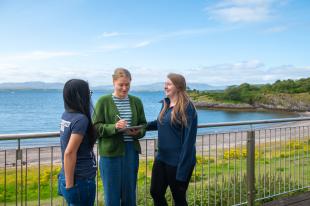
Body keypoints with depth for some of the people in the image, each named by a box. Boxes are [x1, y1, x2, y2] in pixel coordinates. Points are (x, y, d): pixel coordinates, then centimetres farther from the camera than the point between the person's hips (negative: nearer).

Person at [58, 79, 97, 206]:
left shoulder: (66, 115, 4)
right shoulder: (80, 119, -20)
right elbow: (69, 153, -25)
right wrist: (70, 185, -21)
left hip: (75, 177, 8)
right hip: (81, 180, -8)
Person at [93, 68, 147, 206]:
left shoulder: (136, 101, 8)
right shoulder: (103, 101, -4)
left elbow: (143, 124, 10)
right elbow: (96, 127, -7)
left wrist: (138, 131, -12)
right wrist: (114, 127, -23)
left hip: (131, 151, 4)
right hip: (110, 152, -3)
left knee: (130, 194, 14)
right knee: (112, 194, 5)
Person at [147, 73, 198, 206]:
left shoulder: (187, 107, -17)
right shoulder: (165, 104, 6)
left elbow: (189, 139, -19)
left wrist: (182, 169, -21)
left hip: (178, 161, -7)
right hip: (161, 158, 7)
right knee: (156, 192, 14)